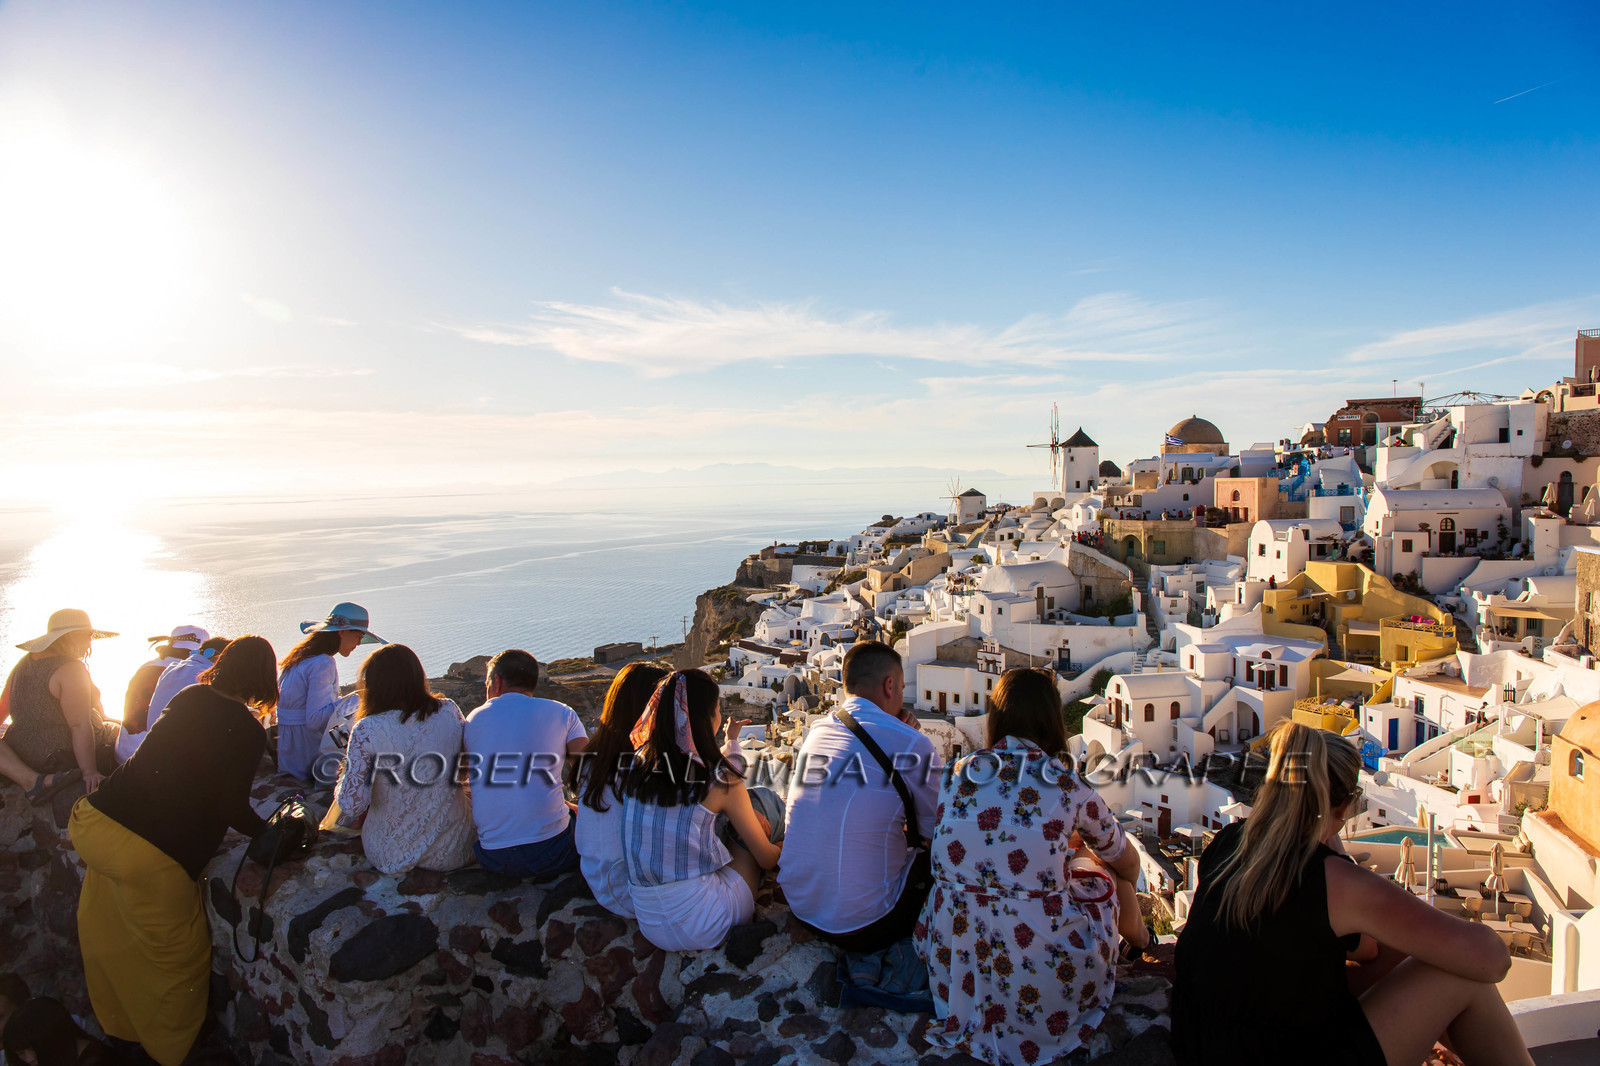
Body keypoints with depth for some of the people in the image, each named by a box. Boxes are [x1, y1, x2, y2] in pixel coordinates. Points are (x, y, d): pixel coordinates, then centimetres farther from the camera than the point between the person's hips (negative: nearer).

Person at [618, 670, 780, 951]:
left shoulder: (637, 765, -2)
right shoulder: (720, 781, -14)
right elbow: (767, 859, -1)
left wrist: (745, 813, 13)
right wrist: (783, 848, 22)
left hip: (648, 925, 5)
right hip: (702, 928, -5)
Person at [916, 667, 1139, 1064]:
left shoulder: (957, 775, 1)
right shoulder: (1069, 786, -6)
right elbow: (1127, 864, 13)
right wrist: (1127, 898, 38)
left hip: (954, 968, 2)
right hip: (1041, 982, -2)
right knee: (1097, 878, 21)